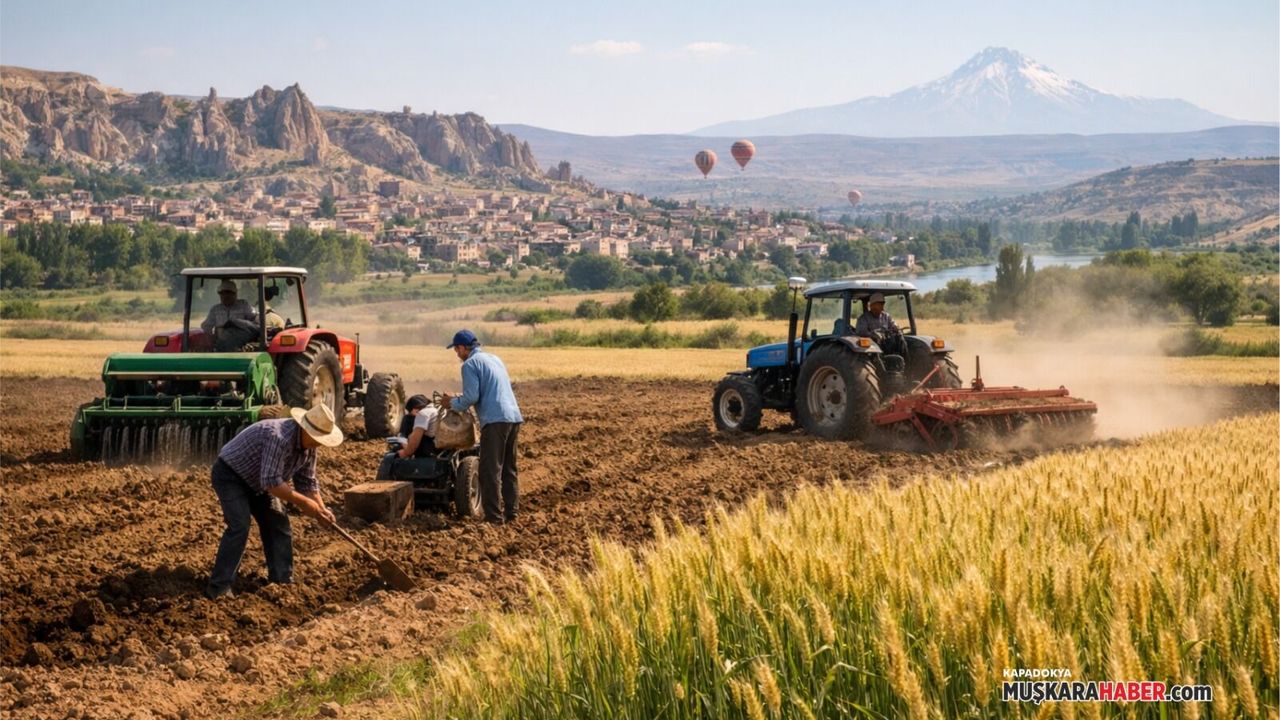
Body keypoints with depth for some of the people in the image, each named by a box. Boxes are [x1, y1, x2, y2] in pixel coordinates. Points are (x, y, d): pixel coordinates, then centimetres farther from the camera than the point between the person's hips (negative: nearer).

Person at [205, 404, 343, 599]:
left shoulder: (308, 445, -7)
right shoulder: (279, 437, -36)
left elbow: (307, 481, 4)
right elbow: (271, 481, -38)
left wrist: (321, 509, -9)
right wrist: (303, 502, -31)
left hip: (256, 480, 9)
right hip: (230, 474, -9)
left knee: (278, 525, 4)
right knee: (240, 527, -21)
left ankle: (282, 582, 13)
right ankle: (219, 588, -17)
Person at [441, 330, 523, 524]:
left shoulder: (470, 364, -3)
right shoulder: (494, 358, 22)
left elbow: (471, 397, -11)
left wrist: (453, 403, 7)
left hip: (495, 420, -8)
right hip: (514, 418, 8)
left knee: (490, 471, -5)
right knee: (509, 469, 15)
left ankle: (494, 516, -7)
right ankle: (511, 511, 16)